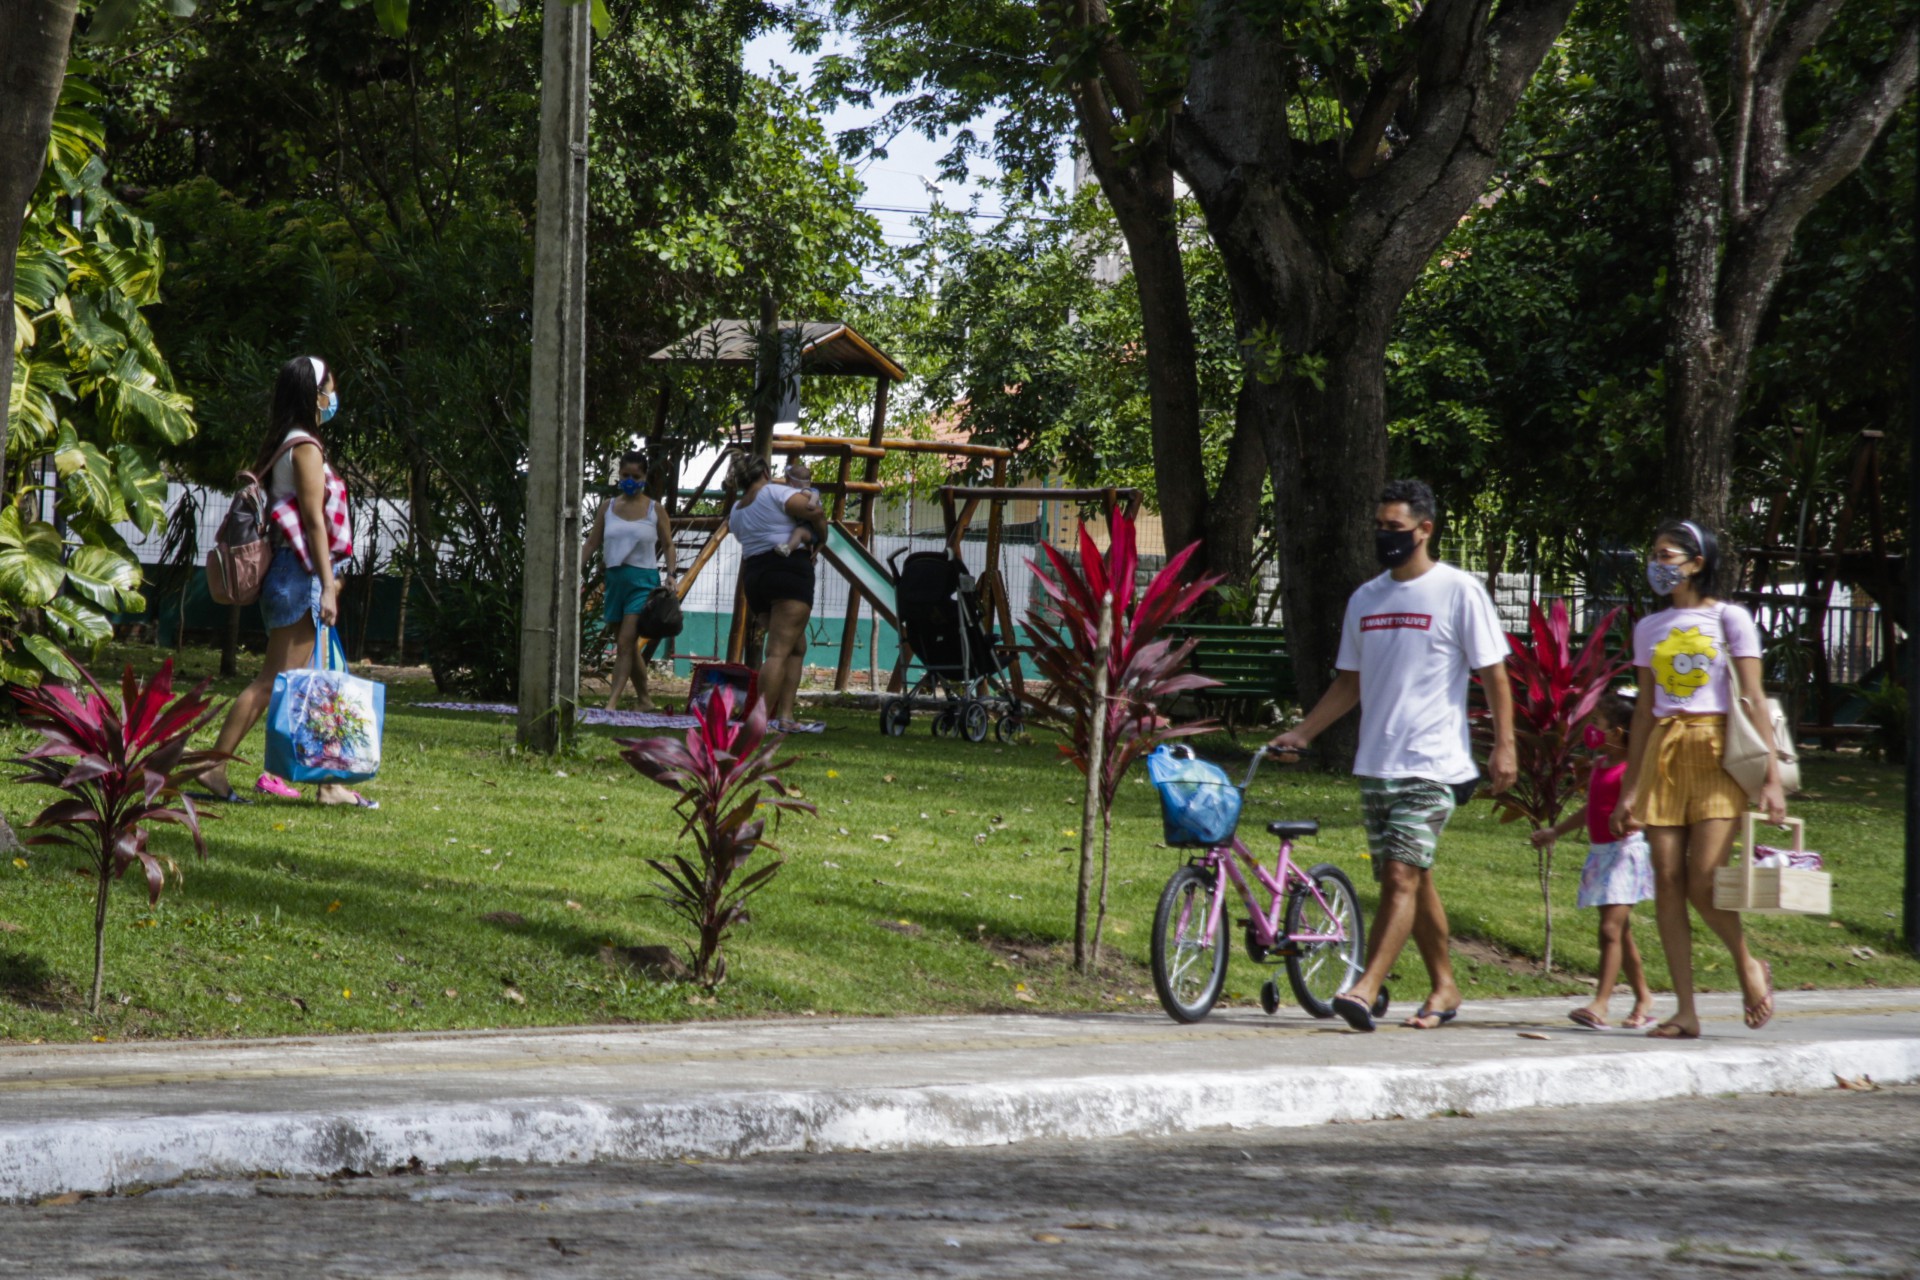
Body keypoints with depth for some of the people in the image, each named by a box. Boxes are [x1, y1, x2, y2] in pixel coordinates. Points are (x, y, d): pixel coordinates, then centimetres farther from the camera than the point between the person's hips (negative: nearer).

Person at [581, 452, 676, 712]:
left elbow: (668, 545, 6)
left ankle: (612, 701, -21)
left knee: (626, 642, -15)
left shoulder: (655, 510, 2)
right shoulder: (608, 507, 10)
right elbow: (592, 543, 10)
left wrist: (671, 573, -9)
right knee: (628, 647, 10)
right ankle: (644, 700, 21)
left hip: (643, 581, -4)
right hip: (615, 580, 4)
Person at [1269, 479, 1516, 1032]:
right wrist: (1302, 732, 12)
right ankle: (1444, 986, 22)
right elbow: (1350, 682, 21)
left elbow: (1494, 674, -3)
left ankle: (1365, 990, -21)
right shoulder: (1365, 599, 14)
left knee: (1402, 875, -14)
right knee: (1406, 880, 10)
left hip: (1433, 764, -6)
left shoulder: (1459, 591, -3)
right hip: (1375, 763, 6)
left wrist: (1504, 747, -11)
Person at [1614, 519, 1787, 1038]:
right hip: (1663, 755, 5)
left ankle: (1747, 964, 15)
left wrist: (1772, 776, -11)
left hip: (1716, 752, -4)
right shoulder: (1650, 628, 14)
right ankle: (1685, 1011, -2)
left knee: (1704, 883, -14)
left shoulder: (1729, 619, 1)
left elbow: (1753, 700, -4)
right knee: (1668, 881, -4)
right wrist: (1631, 789, 13)